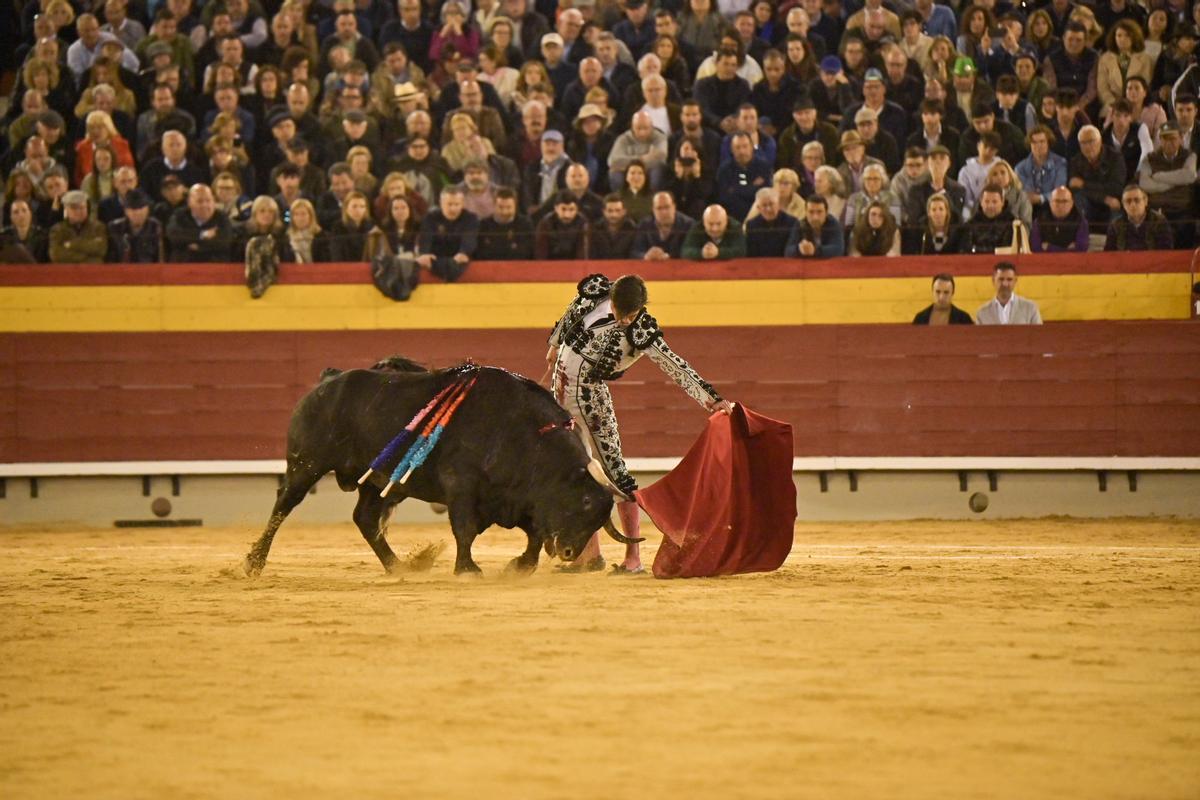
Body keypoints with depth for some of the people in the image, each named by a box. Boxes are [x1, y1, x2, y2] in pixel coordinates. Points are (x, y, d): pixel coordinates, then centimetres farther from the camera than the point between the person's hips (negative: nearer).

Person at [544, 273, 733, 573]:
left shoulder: (643, 333, -21)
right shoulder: (594, 291, -9)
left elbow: (677, 368, -27)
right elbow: (569, 316, 12)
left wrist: (713, 400, -36)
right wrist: (555, 345, 28)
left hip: (591, 396, -5)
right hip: (560, 388, 5)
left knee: (614, 469, -9)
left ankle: (633, 557, -6)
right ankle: (590, 553, 17)